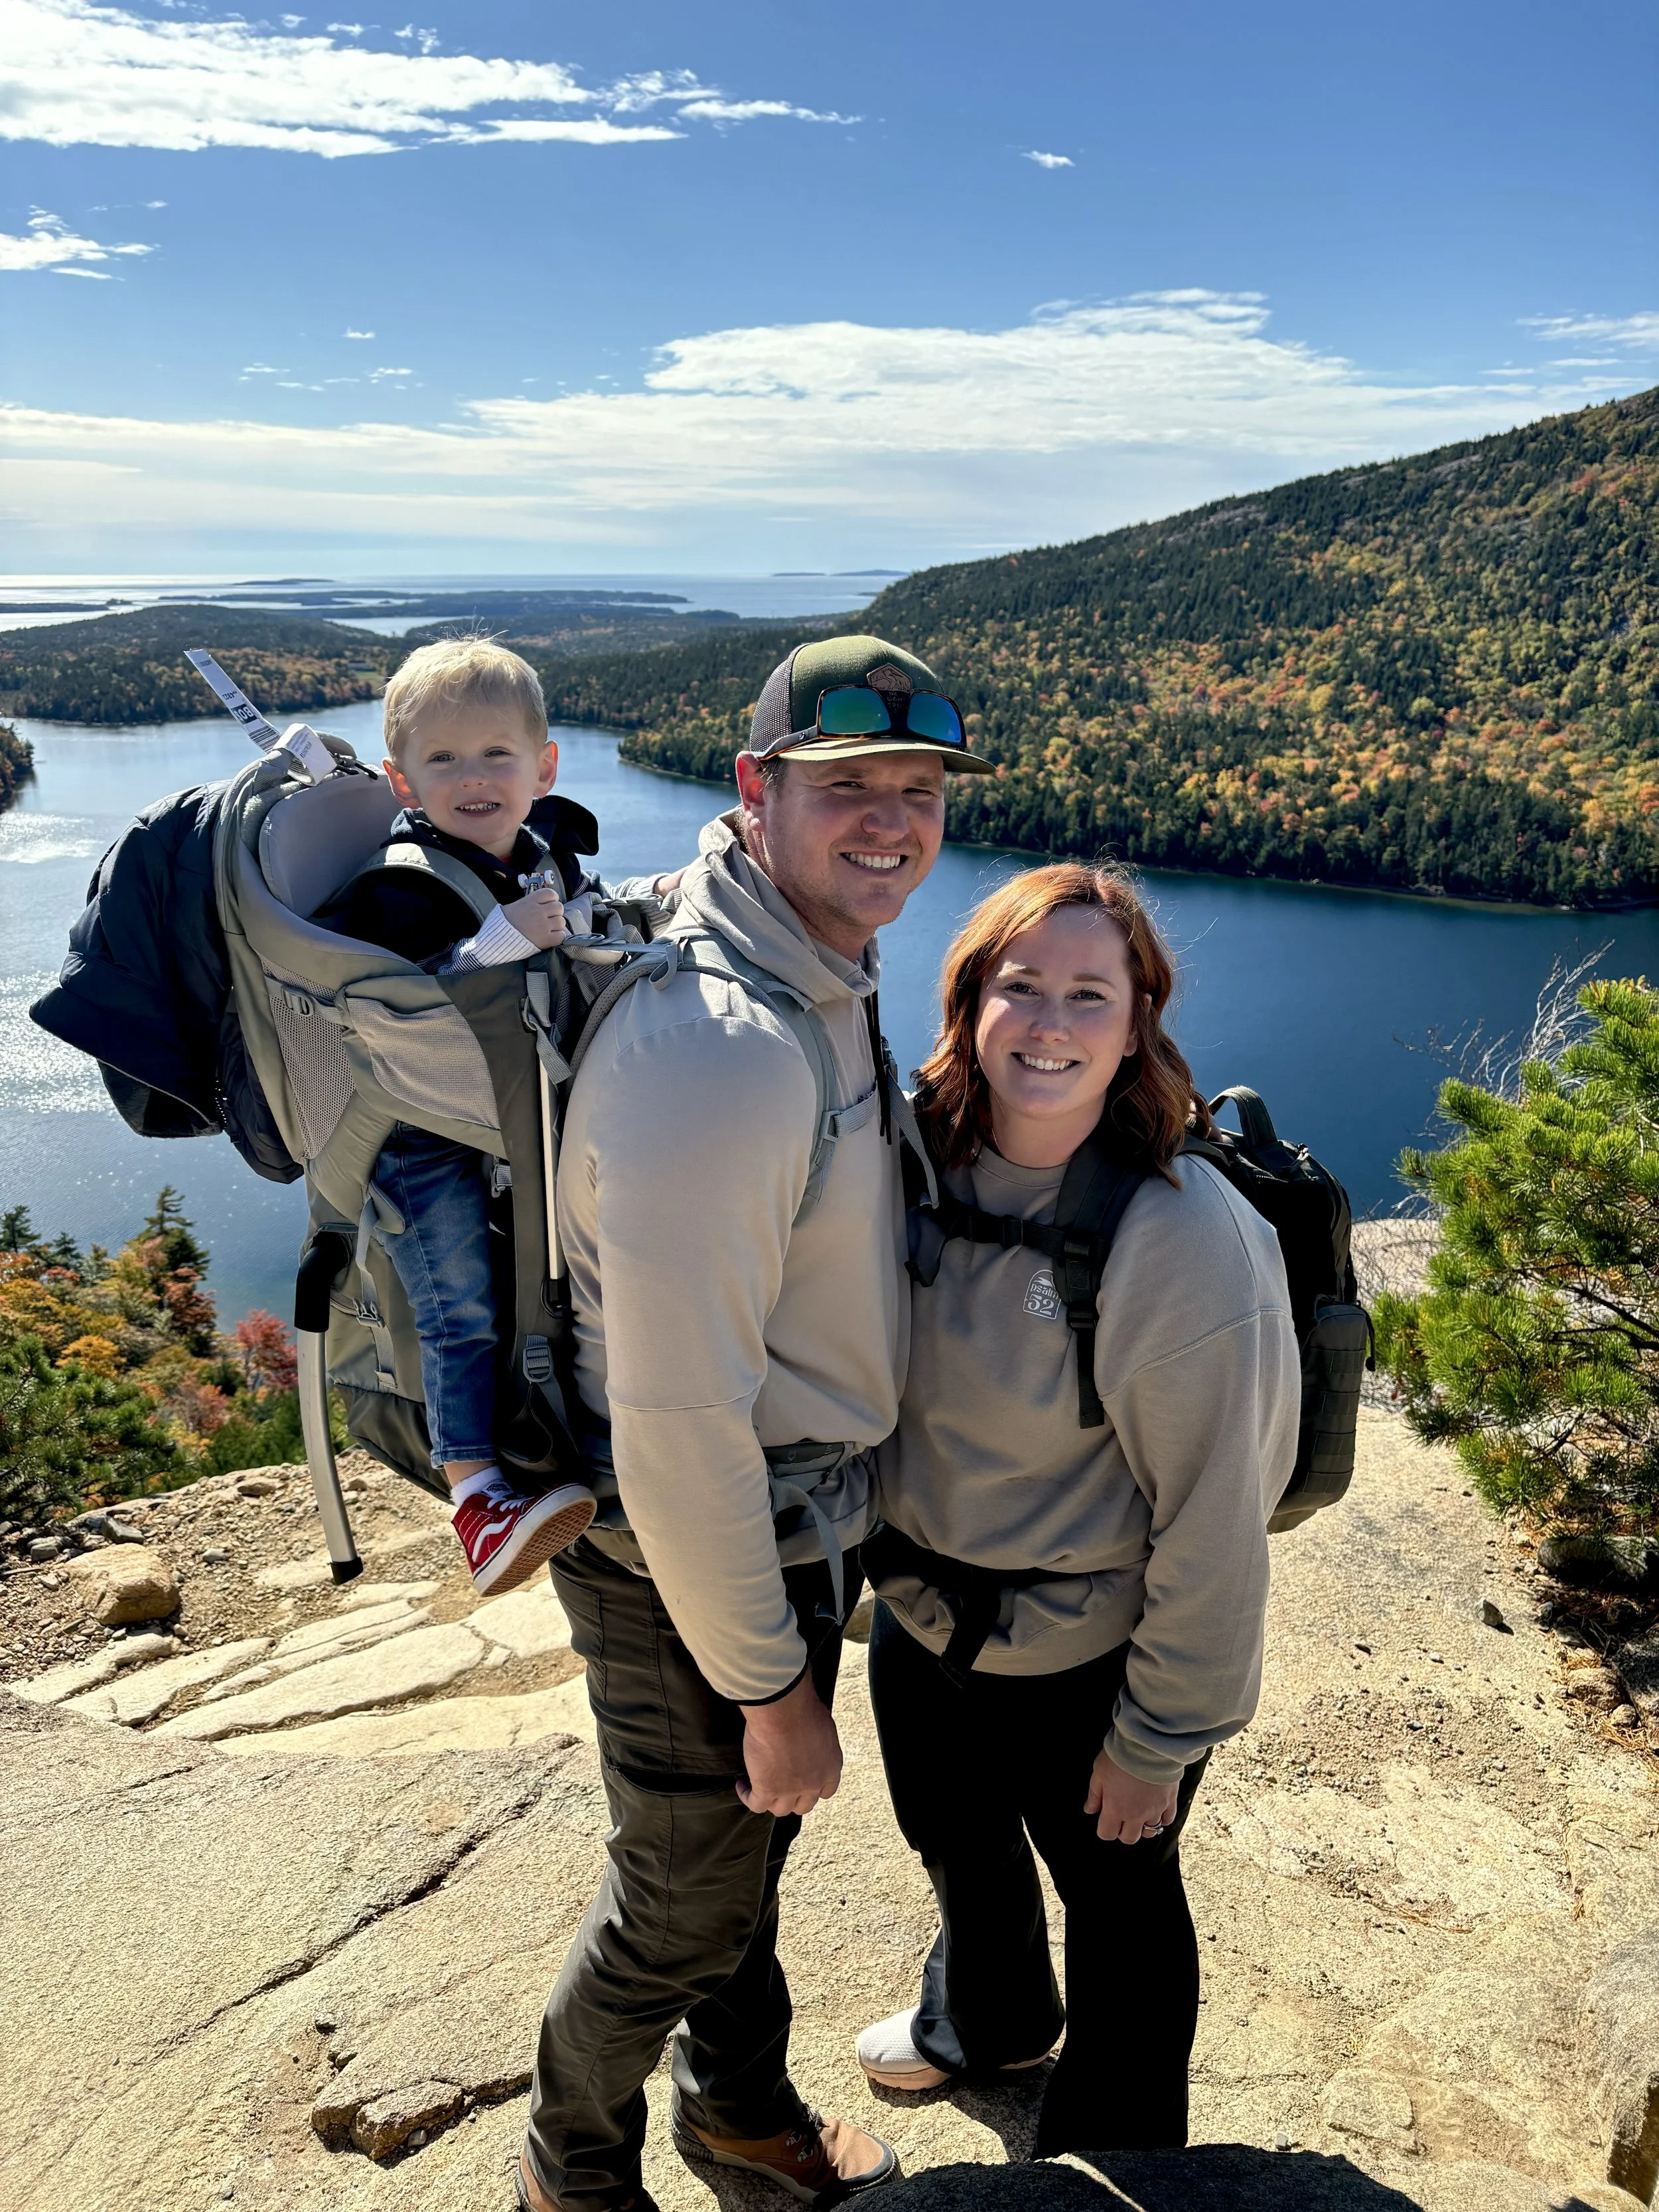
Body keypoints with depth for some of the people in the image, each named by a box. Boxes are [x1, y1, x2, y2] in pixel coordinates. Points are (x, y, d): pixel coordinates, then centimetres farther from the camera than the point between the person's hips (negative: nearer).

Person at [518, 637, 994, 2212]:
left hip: (791, 1521, 9)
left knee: (751, 1839, 29)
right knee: (686, 1900, 16)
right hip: (688, 1560, -9)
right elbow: (676, 1426, -30)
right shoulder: (715, 1051, -33)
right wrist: (768, 1685, -18)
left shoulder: (821, 976, 1)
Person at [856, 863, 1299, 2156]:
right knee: (957, 1849, 31)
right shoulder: (927, 1166, -10)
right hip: (921, 1618, 6)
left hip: (1087, 1664, -5)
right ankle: (989, 2019, 64)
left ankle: (1110, 2154, 53)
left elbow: (1213, 1522, -21)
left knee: (1117, 1901, 22)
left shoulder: (1190, 1240, -29)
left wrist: (1160, 1737, -13)